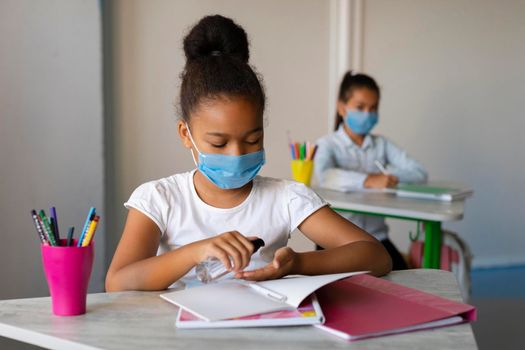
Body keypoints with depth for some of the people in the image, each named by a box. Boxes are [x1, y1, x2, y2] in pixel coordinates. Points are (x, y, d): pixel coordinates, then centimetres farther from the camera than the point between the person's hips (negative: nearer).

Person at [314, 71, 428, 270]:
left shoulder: (382, 144, 8)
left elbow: (419, 173, -4)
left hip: (376, 236, 4)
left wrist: (387, 176, -21)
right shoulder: (328, 144, -4)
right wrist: (368, 181, -38)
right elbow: (325, 176, -26)